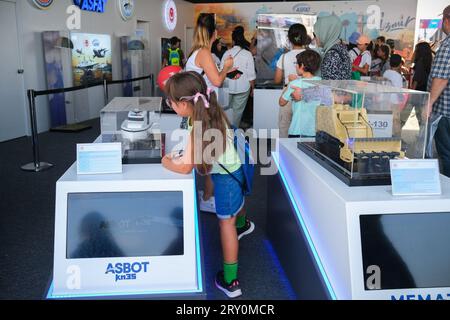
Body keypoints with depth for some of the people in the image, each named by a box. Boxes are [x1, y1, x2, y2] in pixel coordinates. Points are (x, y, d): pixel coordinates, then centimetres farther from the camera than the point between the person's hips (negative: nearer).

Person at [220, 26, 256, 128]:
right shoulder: (247, 54, -8)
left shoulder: (227, 53, -4)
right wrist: (252, 87, 5)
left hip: (228, 86, 2)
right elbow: (251, 74, -6)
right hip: (243, 87, -2)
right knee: (238, 110, 9)